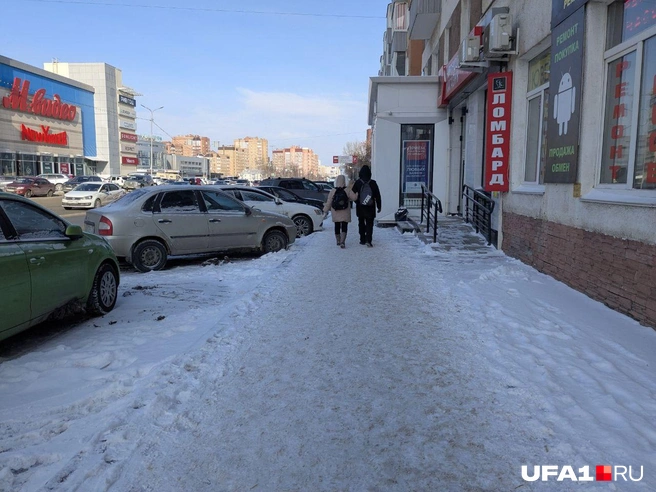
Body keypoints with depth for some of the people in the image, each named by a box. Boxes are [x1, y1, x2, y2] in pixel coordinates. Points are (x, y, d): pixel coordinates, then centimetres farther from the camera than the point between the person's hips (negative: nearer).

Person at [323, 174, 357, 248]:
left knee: (337, 226, 15)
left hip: (335, 213, 2)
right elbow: (354, 198, -9)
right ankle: (342, 241, -18)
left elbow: (329, 202, -1)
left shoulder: (333, 191, -5)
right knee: (344, 227, -2)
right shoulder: (347, 190, -9)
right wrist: (348, 198, 11)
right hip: (345, 213, -2)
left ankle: (338, 241, 26)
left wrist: (325, 210, 9)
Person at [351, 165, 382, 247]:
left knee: (361, 223, 14)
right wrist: (379, 206, 6)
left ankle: (362, 240, 17)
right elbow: (377, 196, -1)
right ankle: (368, 240, -12)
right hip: (370, 208, -1)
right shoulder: (373, 183, -4)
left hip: (360, 207, 1)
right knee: (369, 223, 3)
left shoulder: (357, 183, -5)